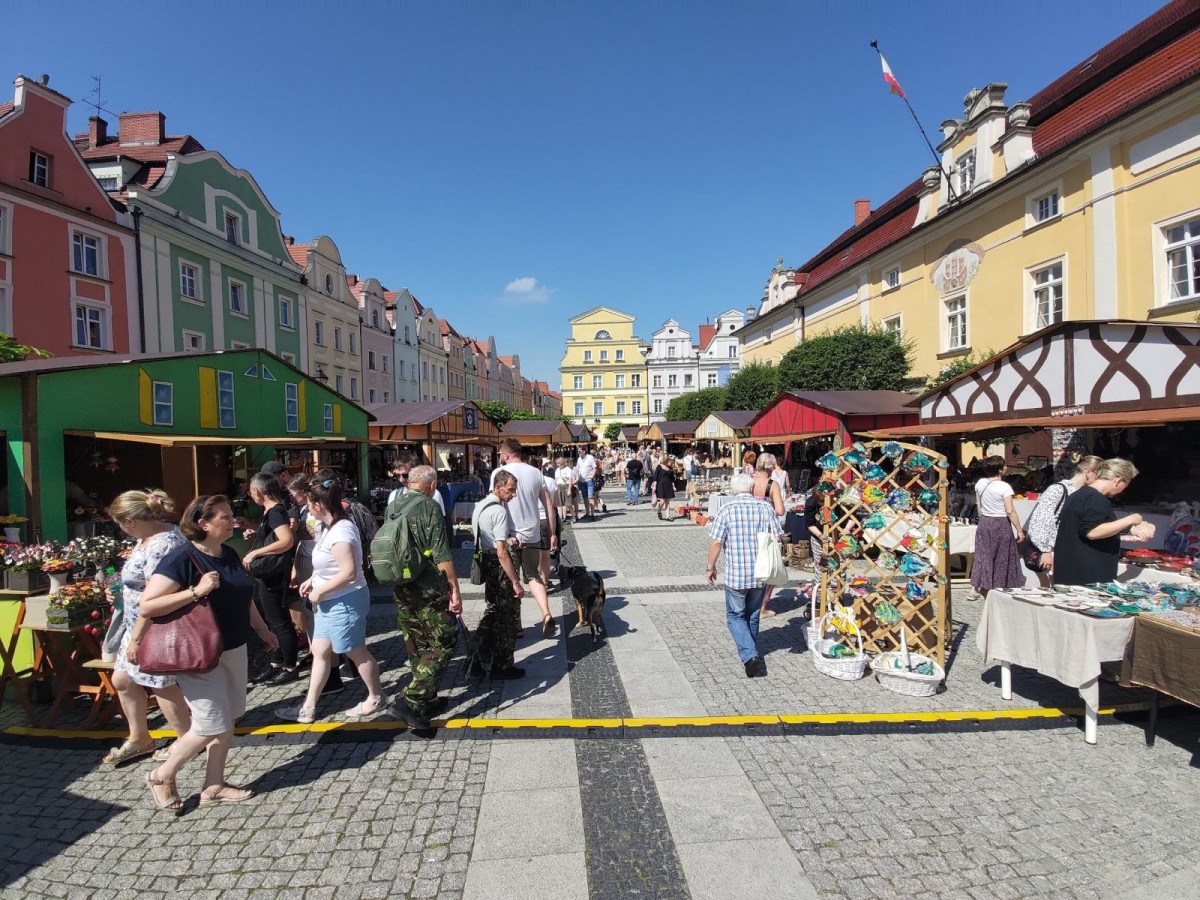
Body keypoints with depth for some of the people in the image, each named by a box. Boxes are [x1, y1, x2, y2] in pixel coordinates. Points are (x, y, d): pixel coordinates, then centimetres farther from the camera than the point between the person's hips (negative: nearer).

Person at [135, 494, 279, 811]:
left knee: (227, 721, 14)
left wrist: (262, 629, 21)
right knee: (212, 725, -1)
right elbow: (147, 606, -24)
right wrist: (195, 591, -31)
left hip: (233, 650, 8)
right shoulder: (181, 559, -18)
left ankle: (214, 787, 30)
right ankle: (162, 776, 24)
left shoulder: (230, 555, 5)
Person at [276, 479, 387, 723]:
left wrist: (319, 591, -20)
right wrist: (312, 580, 8)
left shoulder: (340, 532, -25)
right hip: (330, 601, 10)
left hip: (344, 601, -10)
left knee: (356, 652, 6)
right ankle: (308, 707, 24)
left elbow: (349, 573, -30)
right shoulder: (332, 527, 7)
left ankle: (376, 698, 25)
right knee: (320, 652, 14)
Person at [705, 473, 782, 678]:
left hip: (736, 573, -4)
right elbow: (777, 538, 1)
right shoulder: (765, 508, -2)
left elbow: (716, 542, -11)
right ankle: (751, 653, 35)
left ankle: (750, 656, -5)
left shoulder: (727, 510, -10)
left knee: (735, 616, 10)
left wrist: (710, 567, 2)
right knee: (753, 615, 21)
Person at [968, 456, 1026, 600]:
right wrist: (1019, 530, -10)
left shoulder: (980, 483, 0)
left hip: (984, 522, 5)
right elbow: (1010, 511, -17)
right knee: (1002, 557, 9)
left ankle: (974, 590, 12)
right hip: (1001, 524, -5)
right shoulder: (1004, 487, -17)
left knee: (983, 555, 12)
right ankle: (999, 588, 16)